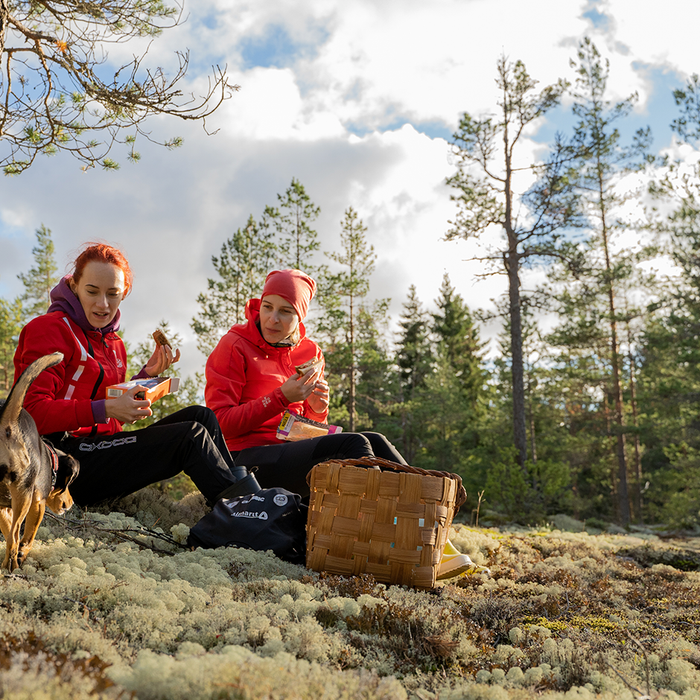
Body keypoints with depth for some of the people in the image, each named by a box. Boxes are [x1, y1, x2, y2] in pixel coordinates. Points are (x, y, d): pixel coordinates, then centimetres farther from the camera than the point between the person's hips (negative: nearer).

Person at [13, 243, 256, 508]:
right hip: (64, 461, -8)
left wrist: (146, 375, 0)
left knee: (200, 415, -4)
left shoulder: (113, 344, 17)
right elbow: (33, 411, -18)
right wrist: (105, 409, -27)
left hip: (99, 445, 8)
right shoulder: (50, 329, -8)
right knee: (190, 435, -18)